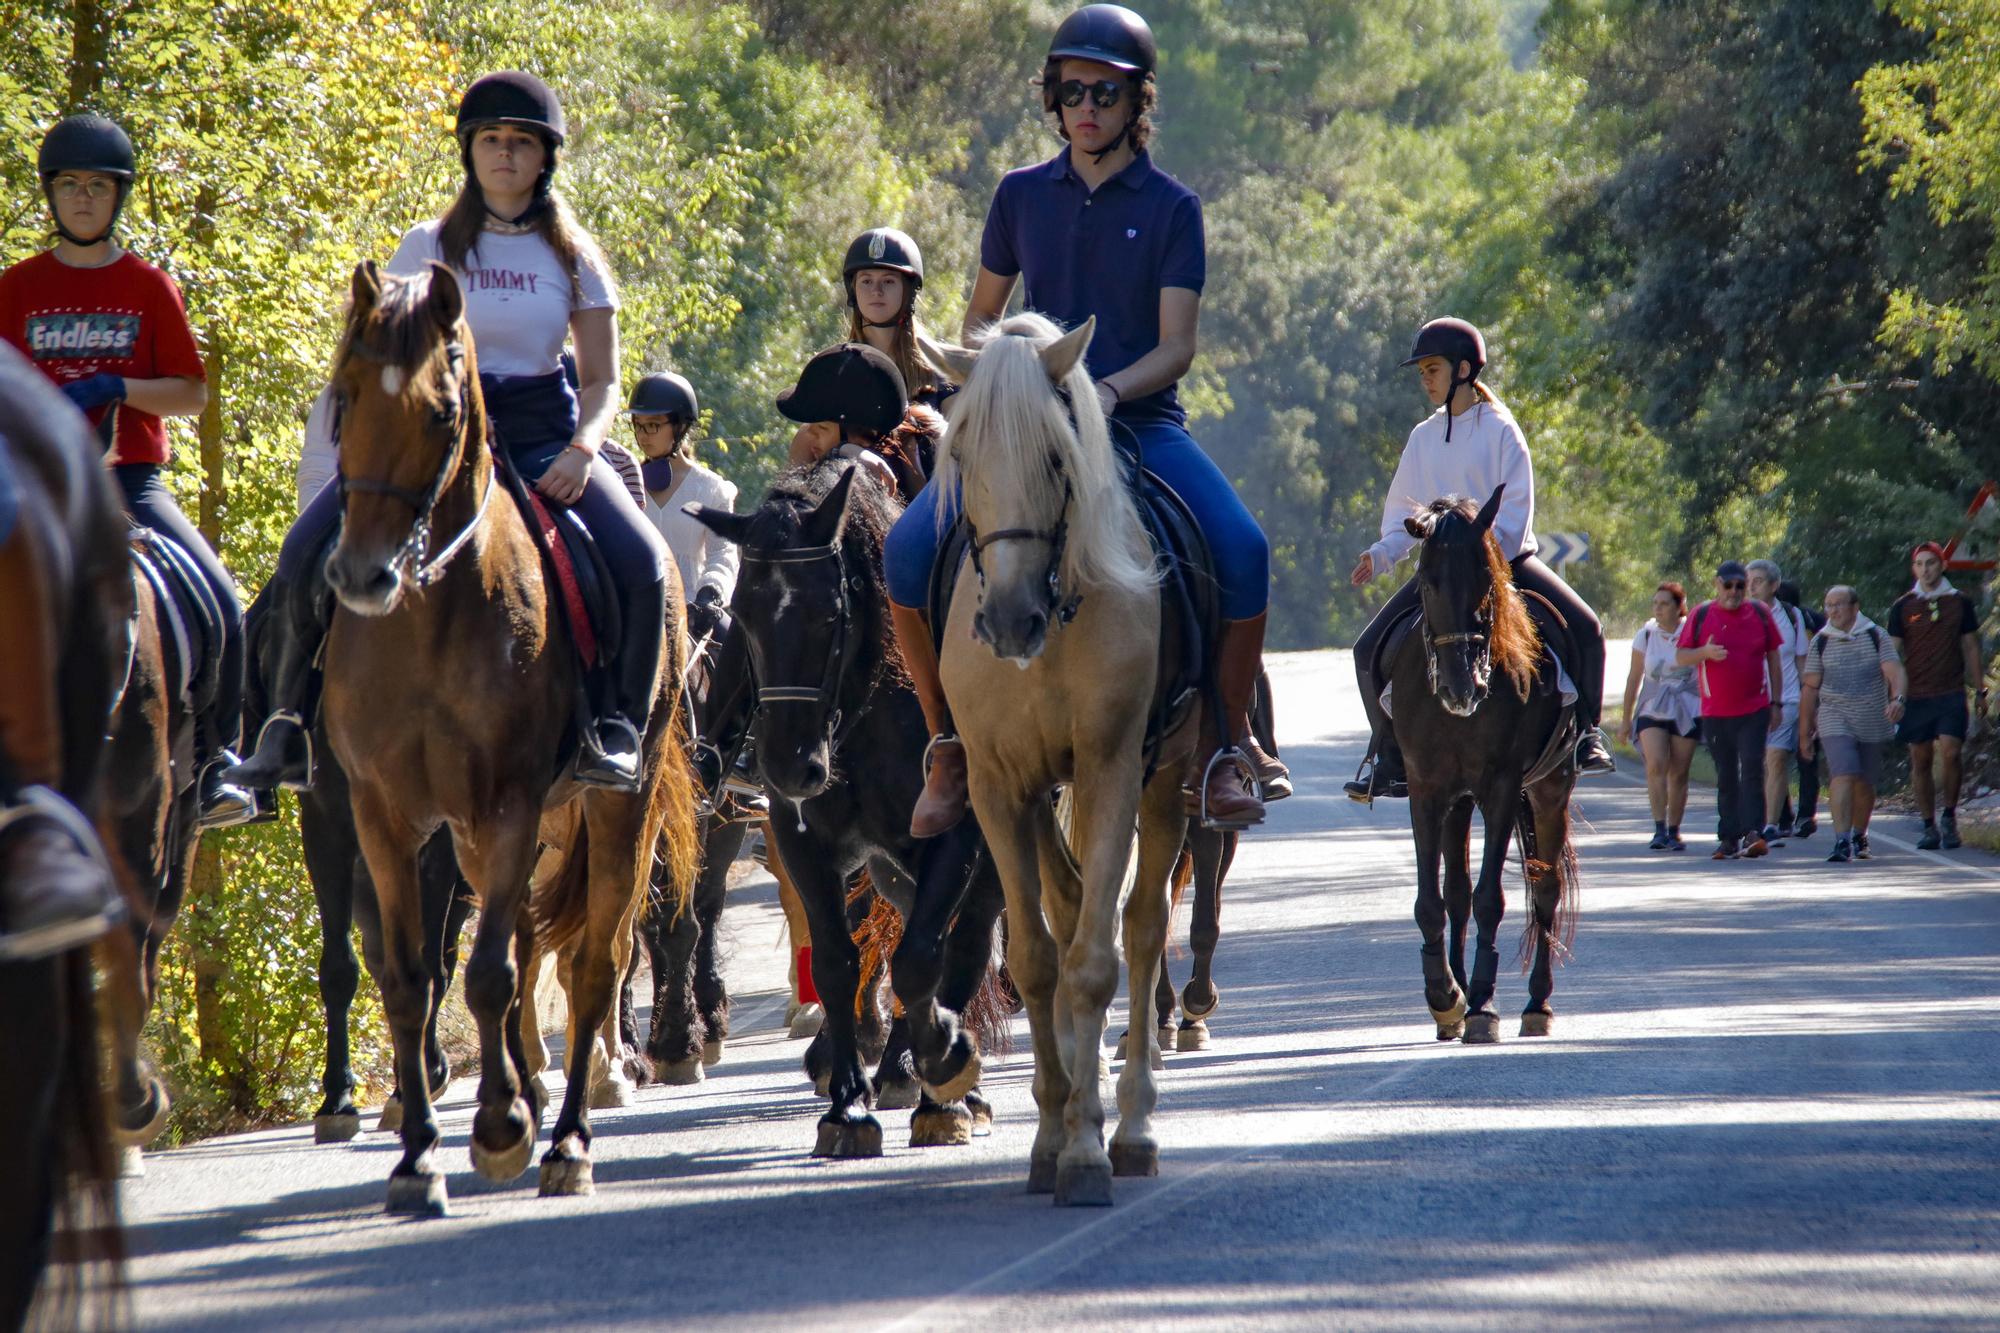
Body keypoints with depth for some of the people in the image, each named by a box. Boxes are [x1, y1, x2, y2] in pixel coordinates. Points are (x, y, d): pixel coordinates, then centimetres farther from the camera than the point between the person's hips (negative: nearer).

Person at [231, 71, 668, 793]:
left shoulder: (573, 255, 8)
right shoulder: (428, 249, 7)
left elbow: (602, 382, 8)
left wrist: (581, 449, -13)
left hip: (542, 434, 0)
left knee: (641, 561, -26)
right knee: (306, 551, -22)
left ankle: (616, 726, -11)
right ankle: (291, 723, -9)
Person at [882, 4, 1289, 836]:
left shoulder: (1171, 207, 2)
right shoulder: (1021, 197, 10)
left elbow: (1176, 346, -5)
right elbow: (979, 315, 18)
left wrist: (1109, 390, -24)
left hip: (1141, 421, -2)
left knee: (1242, 548, -29)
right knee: (909, 550, -21)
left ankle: (1231, 744, -12)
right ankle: (949, 744, -5)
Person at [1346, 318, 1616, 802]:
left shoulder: (1499, 429, -5)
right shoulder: (1423, 438, 8)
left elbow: (1516, 511, -11)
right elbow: (1405, 513, 10)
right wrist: (1381, 555, -9)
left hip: (1506, 558, -4)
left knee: (1584, 627, -23)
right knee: (1370, 650, -10)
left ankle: (1585, 731, -6)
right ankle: (1388, 755, 4)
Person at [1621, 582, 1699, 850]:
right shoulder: (1645, 636, 4)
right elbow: (1634, 678, 10)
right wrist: (1627, 718, 11)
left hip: (1686, 712, 0)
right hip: (1652, 710, 0)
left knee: (1679, 773, 1)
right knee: (1656, 766, -19)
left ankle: (1674, 832, 12)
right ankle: (1659, 830, -23)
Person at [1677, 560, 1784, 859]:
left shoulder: (1759, 613, 6)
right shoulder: (1701, 615, 4)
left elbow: (1773, 661, 11)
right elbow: (1680, 656, 4)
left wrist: (1776, 703, 7)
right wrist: (1706, 652, -17)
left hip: (1754, 711, -1)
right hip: (1715, 712, 1)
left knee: (1752, 769, -14)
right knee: (1726, 777, 7)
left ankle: (1753, 833, -18)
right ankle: (1729, 838, 13)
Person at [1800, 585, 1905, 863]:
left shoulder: (1876, 637, 2)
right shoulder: (1820, 642, 3)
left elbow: (1895, 673, -8)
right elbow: (1810, 688, 6)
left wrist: (1897, 699, -30)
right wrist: (1805, 733, 6)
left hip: (1872, 723, 1)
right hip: (1836, 722, -1)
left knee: (1865, 783, 9)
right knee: (1843, 775, -18)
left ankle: (1859, 836, 33)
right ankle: (1841, 842, -25)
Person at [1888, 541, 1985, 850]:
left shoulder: (1960, 603, 7)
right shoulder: (1903, 607, 4)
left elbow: (1971, 648, 13)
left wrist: (1979, 691, 10)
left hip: (1952, 694, 0)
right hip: (1916, 695, 1)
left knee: (1949, 754, -14)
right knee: (1920, 761, 2)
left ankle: (1949, 816, 3)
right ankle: (1929, 825, 11)